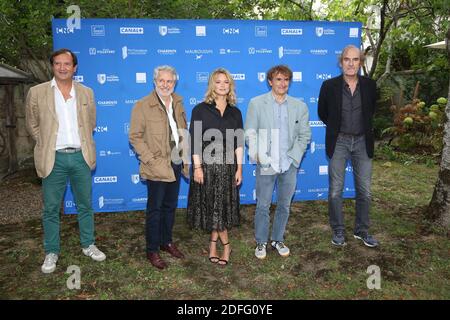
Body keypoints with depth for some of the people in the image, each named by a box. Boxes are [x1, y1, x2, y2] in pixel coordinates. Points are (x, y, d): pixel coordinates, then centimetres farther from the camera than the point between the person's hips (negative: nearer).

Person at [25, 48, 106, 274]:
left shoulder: (86, 93, 6)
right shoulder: (37, 92, -1)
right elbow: (32, 125, 8)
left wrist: (82, 143, 10)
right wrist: (47, 144, 6)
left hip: (81, 157, 2)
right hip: (54, 159, -2)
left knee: (85, 205, 12)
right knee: (50, 209, 7)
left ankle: (88, 245, 28)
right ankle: (51, 252, 23)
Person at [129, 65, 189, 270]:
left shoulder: (178, 103, 9)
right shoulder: (142, 105, -10)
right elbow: (135, 136, -11)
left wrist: (185, 159, 9)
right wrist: (150, 160, -17)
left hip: (176, 164, 6)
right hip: (157, 167, -6)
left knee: (170, 206, 17)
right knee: (155, 209, 5)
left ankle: (167, 242, 34)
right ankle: (152, 250, 19)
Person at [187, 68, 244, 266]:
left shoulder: (235, 113, 7)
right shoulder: (200, 110, -3)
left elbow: (238, 143, 6)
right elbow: (194, 140, -6)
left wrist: (239, 168, 2)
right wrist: (197, 167, -11)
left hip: (227, 165, 3)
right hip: (207, 164, -3)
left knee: (222, 206, 7)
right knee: (212, 206, 4)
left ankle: (213, 246, 24)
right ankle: (225, 245, 22)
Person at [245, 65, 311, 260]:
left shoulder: (299, 106, 6)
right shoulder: (257, 103, 0)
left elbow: (304, 135, 7)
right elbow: (250, 133, -2)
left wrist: (294, 156, -4)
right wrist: (257, 155, -13)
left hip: (289, 165, 3)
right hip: (266, 165, -2)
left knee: (284, 205, 13)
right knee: (263, 206, 5)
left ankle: (278, 239, 32)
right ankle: (261, 242, 24)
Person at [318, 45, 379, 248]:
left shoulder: (370, 85, 0)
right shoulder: (329, 85, -6)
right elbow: (322, 113, 8)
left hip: (362, 142, 2)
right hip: (339, 142, -2)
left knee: (364, 190, 8)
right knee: (335, 190, 3)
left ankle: (361, 230, 25)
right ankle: (338, 231, 19)